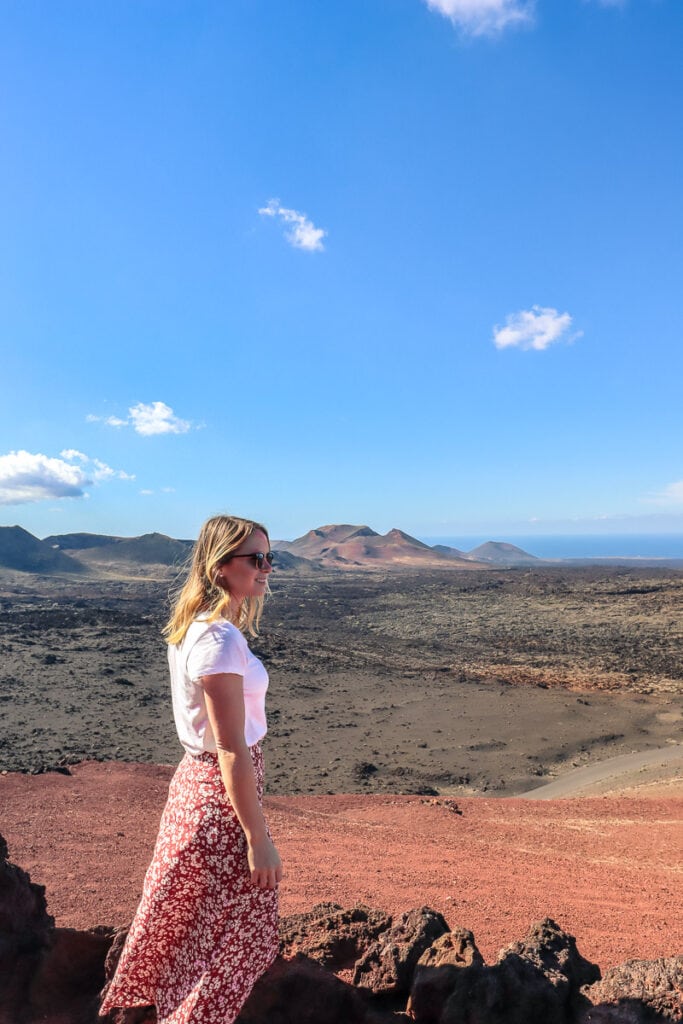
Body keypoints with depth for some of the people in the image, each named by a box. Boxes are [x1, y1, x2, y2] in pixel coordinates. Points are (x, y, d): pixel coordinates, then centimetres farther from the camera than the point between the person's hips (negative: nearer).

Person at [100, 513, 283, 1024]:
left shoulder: (194, 627, 2)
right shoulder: (221, 641, -27)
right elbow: (233, 752, -25)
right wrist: (259, 840, -20)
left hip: (195, 777, 9)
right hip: (223, 793, -9)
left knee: (189, 916, 29)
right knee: (232, 940, 13)